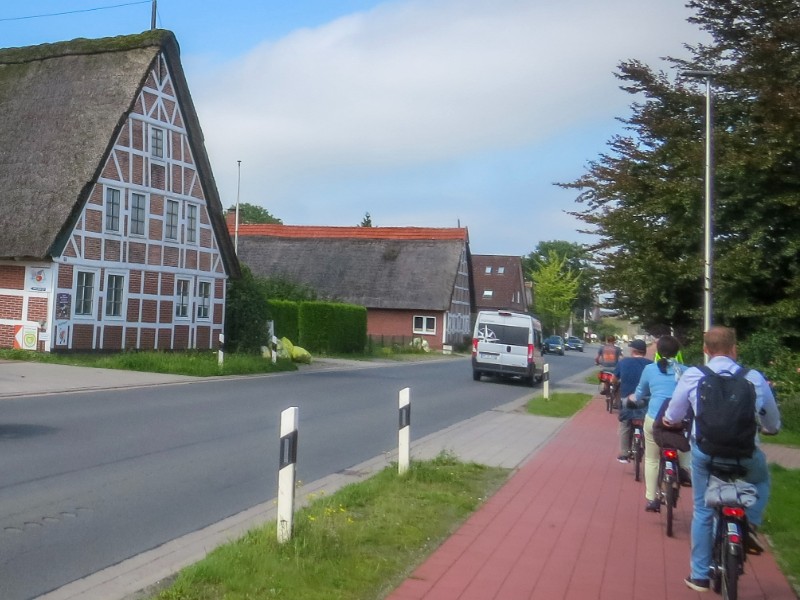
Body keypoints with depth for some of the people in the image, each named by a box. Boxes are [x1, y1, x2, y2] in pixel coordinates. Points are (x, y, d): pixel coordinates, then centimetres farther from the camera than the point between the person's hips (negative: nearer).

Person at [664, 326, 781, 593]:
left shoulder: (692, 376, -4)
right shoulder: (753, 378, -4)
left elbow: (672, 416, 6)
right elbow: (773, 424, 9)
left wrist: (668, 420, 30)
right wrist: (768, 428, 32)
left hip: (705, 451, 1)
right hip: (745, 454, -1)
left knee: (702, 512, 16)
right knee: (762, 480, 32)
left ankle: (699, 575, 22)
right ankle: (751, 523, 8)